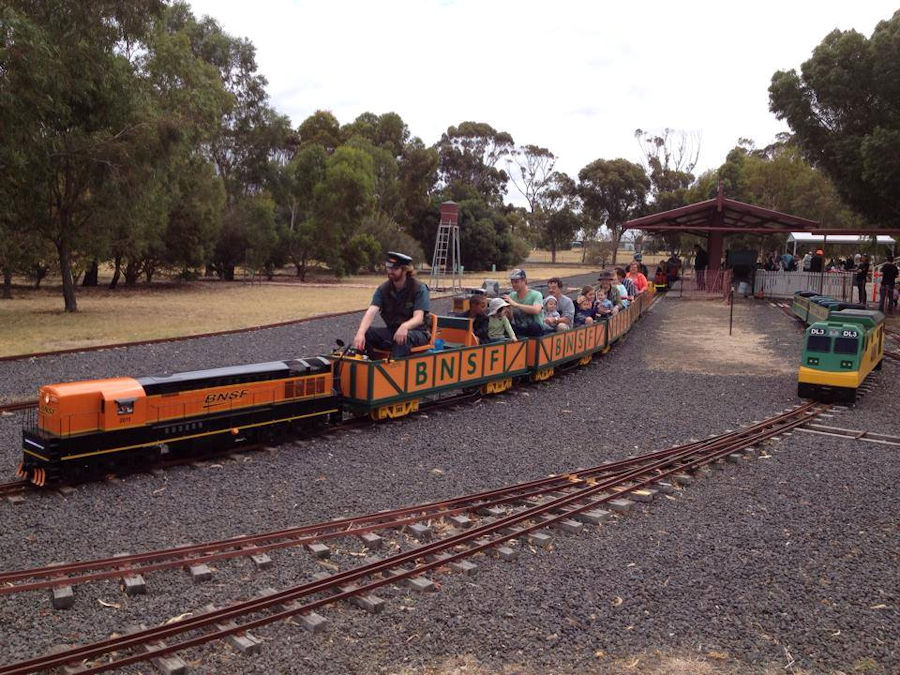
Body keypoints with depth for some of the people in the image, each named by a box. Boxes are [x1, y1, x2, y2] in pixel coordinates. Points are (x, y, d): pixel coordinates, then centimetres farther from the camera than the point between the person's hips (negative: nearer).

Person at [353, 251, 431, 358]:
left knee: (404, 337, -39)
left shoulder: (419, 289, -11)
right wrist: (360, 333, -36)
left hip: (418, 332, -4)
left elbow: (418, 318, -22)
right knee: (366, 333, -21)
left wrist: (404, 326, -46)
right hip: (392, 331, 4)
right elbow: (371, 312, -16)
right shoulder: (383, 289, -1)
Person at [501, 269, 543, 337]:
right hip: (517, 330, 3)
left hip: (534, 330, -3)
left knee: (534, 325, -37)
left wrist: (515, 304, -30)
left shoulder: (536, 295, -8)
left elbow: (536, 310, -30)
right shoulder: (512, 296, 9)